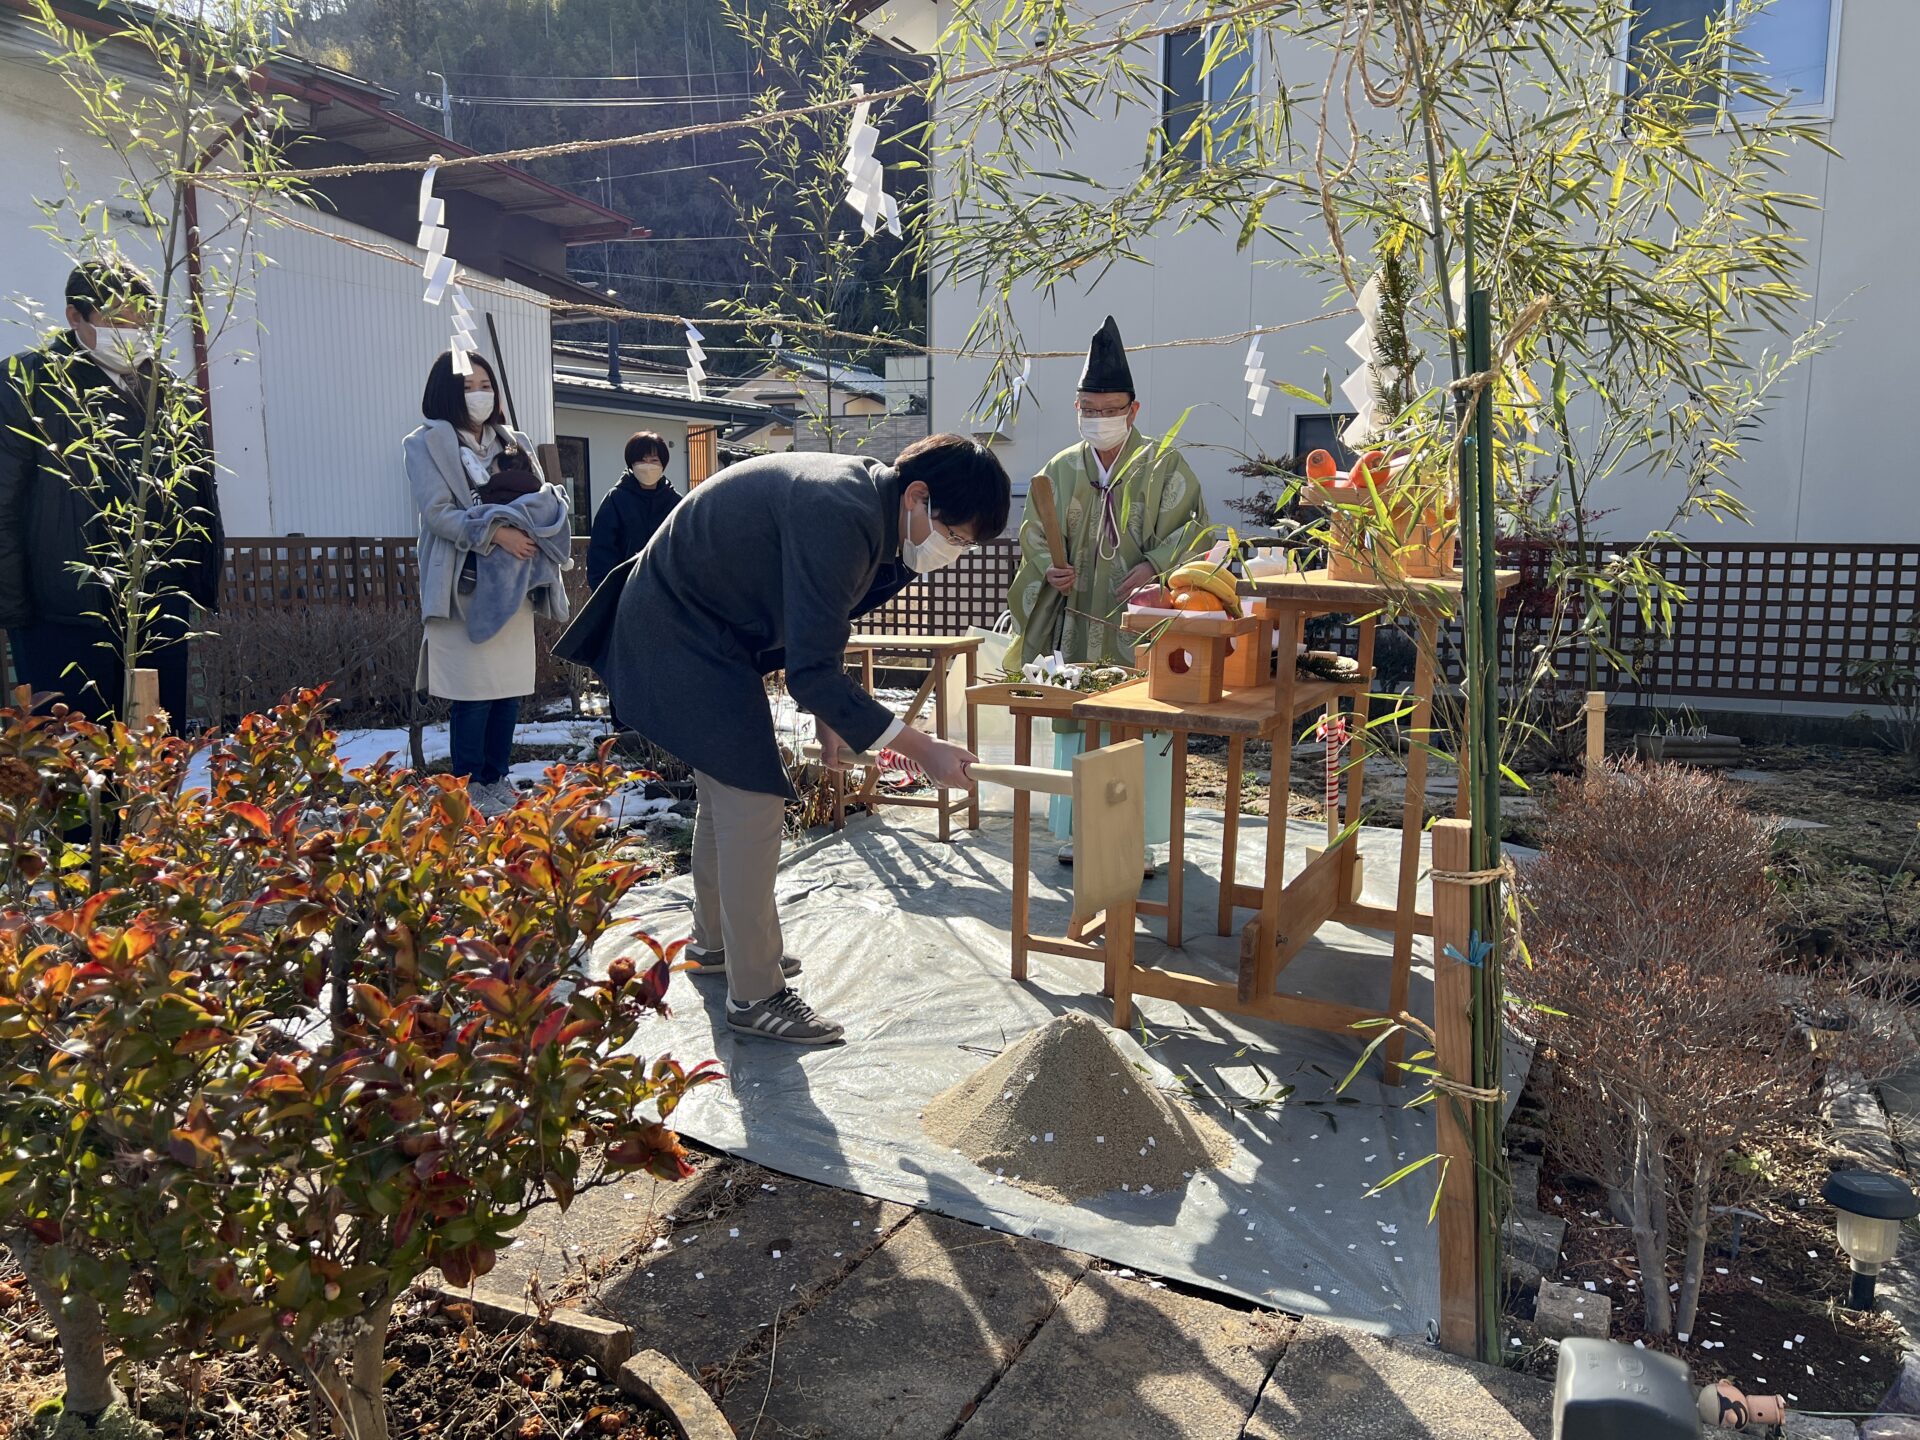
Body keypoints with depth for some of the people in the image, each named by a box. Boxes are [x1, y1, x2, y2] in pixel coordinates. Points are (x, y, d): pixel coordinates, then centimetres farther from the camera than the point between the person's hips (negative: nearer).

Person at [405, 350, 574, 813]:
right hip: (466, 583, -5)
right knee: (475, 690, -6)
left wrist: (532, 528, -10)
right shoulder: (428, 445, 1)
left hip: (513, 582, 5)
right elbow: (437, 512, -10)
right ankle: (470, 787, 5)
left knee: (511, 687, 5)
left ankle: (497, 779, 16)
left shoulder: (514, 444, 17)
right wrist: (494, 532, -21)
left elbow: (544, 499, 12)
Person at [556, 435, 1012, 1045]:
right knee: (753, 801, -11)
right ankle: (755, 995, -1)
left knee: (724, 793, 19)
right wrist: (923, 750, -32)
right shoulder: (839, 517, -33)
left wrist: (830, 713, 2)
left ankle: (714, 942, 38)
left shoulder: (867, 495, -2)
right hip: (681, 634, -10)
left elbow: (819, 627, 11)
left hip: (696, 620, 10)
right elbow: (812, 673, -34)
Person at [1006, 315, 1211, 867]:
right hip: (1077, 624, 4)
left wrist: (1154, 566, -21)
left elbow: (1192, 529, -4)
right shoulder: (1061, 469, 11)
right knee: (1076, 720, 8)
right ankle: (1078, 831, 20)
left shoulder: (1164, 466, 0)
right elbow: (1033, 532, 13)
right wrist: (1048, 568, -8)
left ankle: (1137, 839, 7)